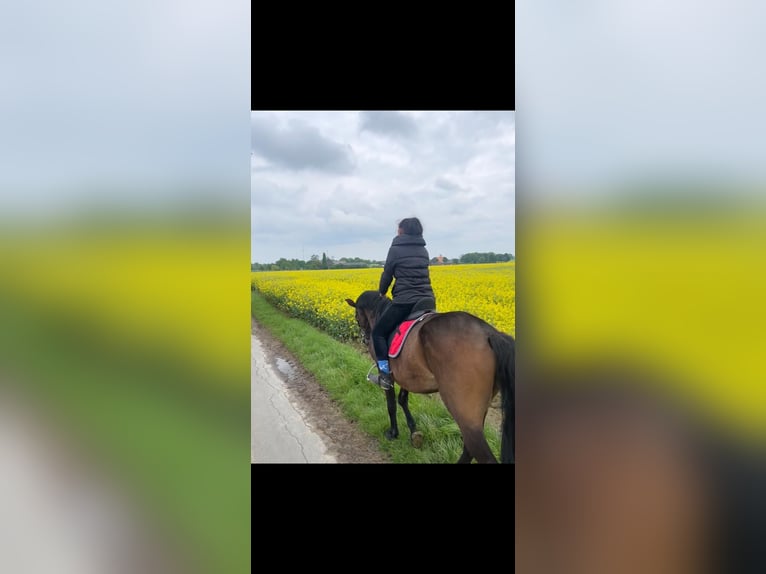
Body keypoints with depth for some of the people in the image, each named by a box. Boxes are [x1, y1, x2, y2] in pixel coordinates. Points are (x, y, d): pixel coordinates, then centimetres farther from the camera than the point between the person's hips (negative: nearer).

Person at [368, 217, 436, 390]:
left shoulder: (396, 249, -1)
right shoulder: (423, 250, 16)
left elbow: (387, 274, 4)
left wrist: (382, 292, 22)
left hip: (405, 301, -6)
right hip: (427, 300, 7)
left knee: (378, 332, 7)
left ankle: (385, 376, 1)